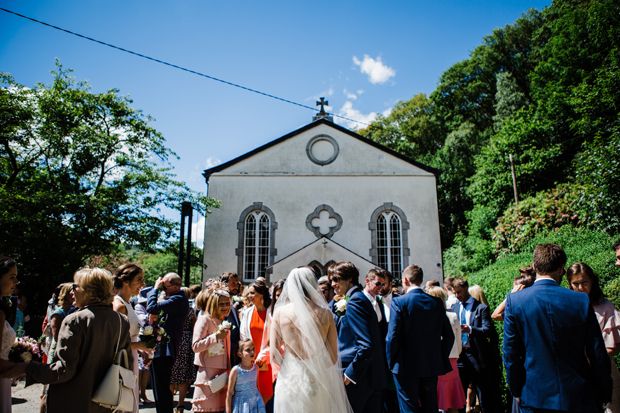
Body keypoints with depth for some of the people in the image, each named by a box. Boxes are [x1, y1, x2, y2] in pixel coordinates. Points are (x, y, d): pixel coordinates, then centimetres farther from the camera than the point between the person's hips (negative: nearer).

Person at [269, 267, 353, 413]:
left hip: (290, 381, 0)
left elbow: (274, 356, -6)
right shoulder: (325, 313, -5)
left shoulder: (280, 312, -5)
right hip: (318, 383, 0)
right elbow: (333, 358, -2)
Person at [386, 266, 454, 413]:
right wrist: (441, 359, 15)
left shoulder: (399, 302, -12)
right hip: (433, 366, 5)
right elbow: (449, 336, 5)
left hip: (406, 367, -4)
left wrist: (391, 362, -2)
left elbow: (392, 337, -15)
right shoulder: (437, 302, 2)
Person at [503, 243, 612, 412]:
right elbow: (598, 356, -3)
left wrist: (516, 391, 8)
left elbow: (511, 354, -5)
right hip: (580, 399, 1)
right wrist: (605, 395, 11)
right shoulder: (582, 301, -7)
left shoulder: (514, 301, -9)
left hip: (535, 399, 0)